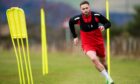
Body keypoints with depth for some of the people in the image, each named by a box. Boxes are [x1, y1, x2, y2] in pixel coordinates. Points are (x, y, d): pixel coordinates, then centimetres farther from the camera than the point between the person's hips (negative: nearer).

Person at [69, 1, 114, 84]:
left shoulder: (97, 15, -17)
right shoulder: (78, 19, -16)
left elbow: (108, 23, -4)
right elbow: (71, 22, 7)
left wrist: (104, 26, -28)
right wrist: (75, 36, 10)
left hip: (99, 42, 2)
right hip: (87, 44, -2)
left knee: (103, 61, 17)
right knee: (94, 59, -28)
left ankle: (107, 77, 47)